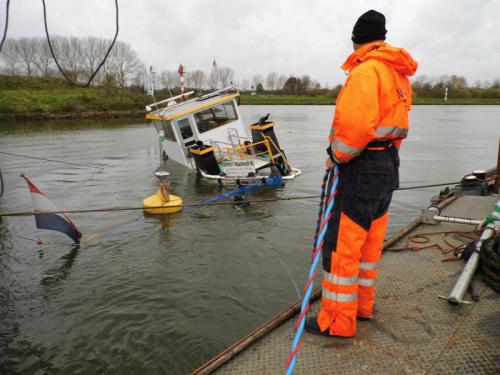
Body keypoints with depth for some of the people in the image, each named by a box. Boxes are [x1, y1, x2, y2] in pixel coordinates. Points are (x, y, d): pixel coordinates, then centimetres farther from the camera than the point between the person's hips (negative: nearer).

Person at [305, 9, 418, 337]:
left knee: (341, 244, -3)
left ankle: (338, 321, 8)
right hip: (389, 163, 10)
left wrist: (336, 155, -10)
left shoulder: (366, 70, -15)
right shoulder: (399, 74, 15)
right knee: (370, 241, 17)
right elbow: (393, 122, 16)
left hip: (363, 168, -10)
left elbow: (356, 125, -26)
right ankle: (362, 305, 31)